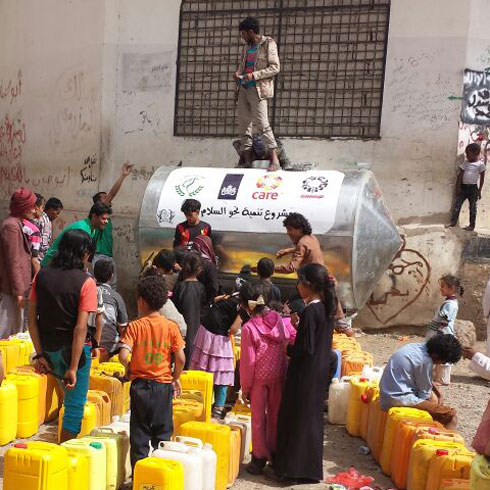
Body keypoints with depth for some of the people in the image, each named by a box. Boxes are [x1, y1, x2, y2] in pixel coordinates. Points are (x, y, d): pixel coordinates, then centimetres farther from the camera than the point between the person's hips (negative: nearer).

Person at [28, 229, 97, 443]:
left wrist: (39, 354, 4)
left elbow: (32, 318, -2)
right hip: (73, 349, -6)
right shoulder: (85, 282, -16)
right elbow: (81, 327, -20)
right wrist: (74, 368, -18)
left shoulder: (42, 276, -2)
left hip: (49, 349, 6)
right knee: (75, 404, 7)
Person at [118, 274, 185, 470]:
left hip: (140, 385, -1)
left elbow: (123, 355, -17)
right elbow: (180, 358, -6)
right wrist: (175, 378, 9)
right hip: (164, 386, 1)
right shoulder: (171, 327, -5)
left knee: (139, 433, 10)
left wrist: (129, 369, 4)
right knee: (162, 433, 11)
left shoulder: (135, 326, -8)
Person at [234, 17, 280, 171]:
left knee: (262, 124, -15)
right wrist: (238, 73, 5)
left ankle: (275, 160, -13)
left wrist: (254, 75, -19)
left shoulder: (268, 44, -6)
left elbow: (275, 67, -11)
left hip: (257, 90, -8)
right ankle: (248, 160, 11)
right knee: (244, 124, 6)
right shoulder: (248, 47, 16)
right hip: (243, 89, 8)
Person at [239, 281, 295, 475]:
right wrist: (284, 375, 9)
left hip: (259, 378, -4)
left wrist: (245, 387, -3)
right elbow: (287, 345, -2)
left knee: (258, 418, 9)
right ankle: (275, 454, 27)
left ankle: (259, 459, 16)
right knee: (275, 415, 16)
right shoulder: (277, 318, -7)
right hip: (278, 375, 4)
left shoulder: (248, 328, -17)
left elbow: (248, 361, -13)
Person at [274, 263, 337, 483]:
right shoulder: (326, 308, 5)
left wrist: (287, 348, -6)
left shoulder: (310, 311, -21)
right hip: (320, 372, 9)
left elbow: (306, 349, -22)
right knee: (311, 416, 18)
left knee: (298, 417, 4)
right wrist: (299, 326, 8)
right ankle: (310, 466, 29)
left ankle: (297, 467, 14)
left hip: (306, 374, -9)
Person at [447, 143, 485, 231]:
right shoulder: (465, 163, 5)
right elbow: (460, 175, 5)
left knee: (472, 207, 4)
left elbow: (482, 178, -3)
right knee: (457, 204, 1)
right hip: (463, 186, 4)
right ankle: (453, 221, 8)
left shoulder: (480, 164, -6)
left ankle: (472, 225, 12)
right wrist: (458, 187, -2)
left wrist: (479, 191, -5)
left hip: (473, 188, -4)